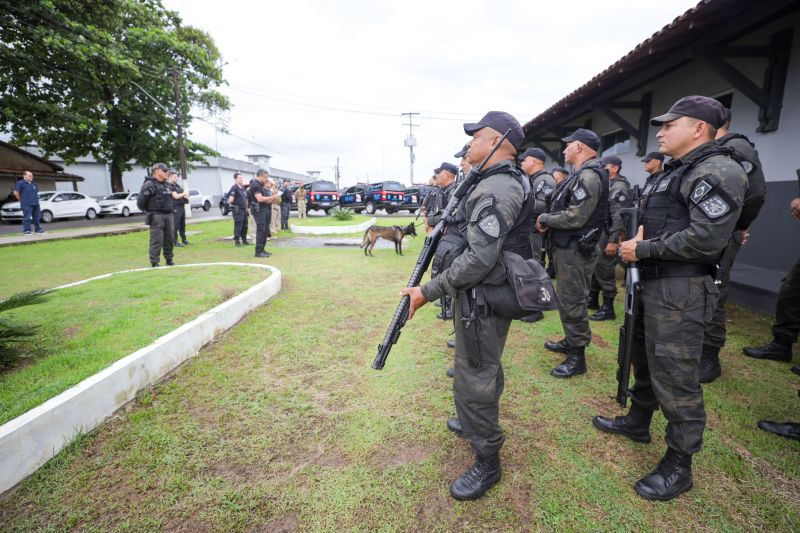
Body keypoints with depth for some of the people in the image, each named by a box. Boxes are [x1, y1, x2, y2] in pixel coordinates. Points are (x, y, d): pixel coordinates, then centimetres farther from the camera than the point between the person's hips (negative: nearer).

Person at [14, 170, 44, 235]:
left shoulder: (34, 184, 15)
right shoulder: (20, 183, -4)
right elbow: (16, 192, -5)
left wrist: (35, 199, 16)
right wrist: (21, 200, 1)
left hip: (36, 204, 6)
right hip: (26, 204, -6)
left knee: (37, 217, 10)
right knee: (27, 217, -9)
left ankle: (38, 229, 20)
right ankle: (26, 230, -6)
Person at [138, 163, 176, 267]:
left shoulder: (166, 185, 17)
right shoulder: (149, 184, -7)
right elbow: (140, 200, -9)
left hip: (168, 215, 7)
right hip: (156, 216, -7)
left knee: (169, 239, 10)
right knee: (156, 241, -7)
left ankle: (169, 260, 19)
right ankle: (154, 263, -3)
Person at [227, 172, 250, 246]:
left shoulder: (243, 188, 16)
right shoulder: (234, 188, -9)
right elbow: (230, 200, -12)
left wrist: (246, 209, 21)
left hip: (244, 209, 8)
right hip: (237, 210, -8)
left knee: (245, 225, 10)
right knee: (238, 225, -8)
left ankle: (244, 240, 19)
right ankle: (236, 241, -2)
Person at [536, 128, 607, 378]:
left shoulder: (589, 176, -17)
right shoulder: (580, 175, 15)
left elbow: (575, 217, -25)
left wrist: (545, 219, -12)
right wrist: (547, 220, 3)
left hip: (575, 249, -10)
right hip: (567, 247, 10)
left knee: (572, 302, -3)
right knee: (568, 299, 20)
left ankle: (577, 357, 8)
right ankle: (571, 341, 35)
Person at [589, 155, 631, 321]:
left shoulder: (619, 187, -13)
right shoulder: (607, 185, 16)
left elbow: (619, 216, -21)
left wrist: (613, 241, -25)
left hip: (608, 236, -9)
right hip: (599, 234, 9)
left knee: (605, 271, -5)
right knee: (594, 267, 16)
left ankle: (608, 308, 3)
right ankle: (592, 298, 29)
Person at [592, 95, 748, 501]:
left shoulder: (717, 172, -14)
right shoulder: (676, 170, 18)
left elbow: (706, 238, -24)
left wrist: (643, 249, -16)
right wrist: (638, 239, 4)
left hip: (680, 290, -10)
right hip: (653, 282, 10)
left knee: (675, 377, -2)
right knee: (644, 359, 21)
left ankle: (678, 465, 14)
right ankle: (637, 421, 40)